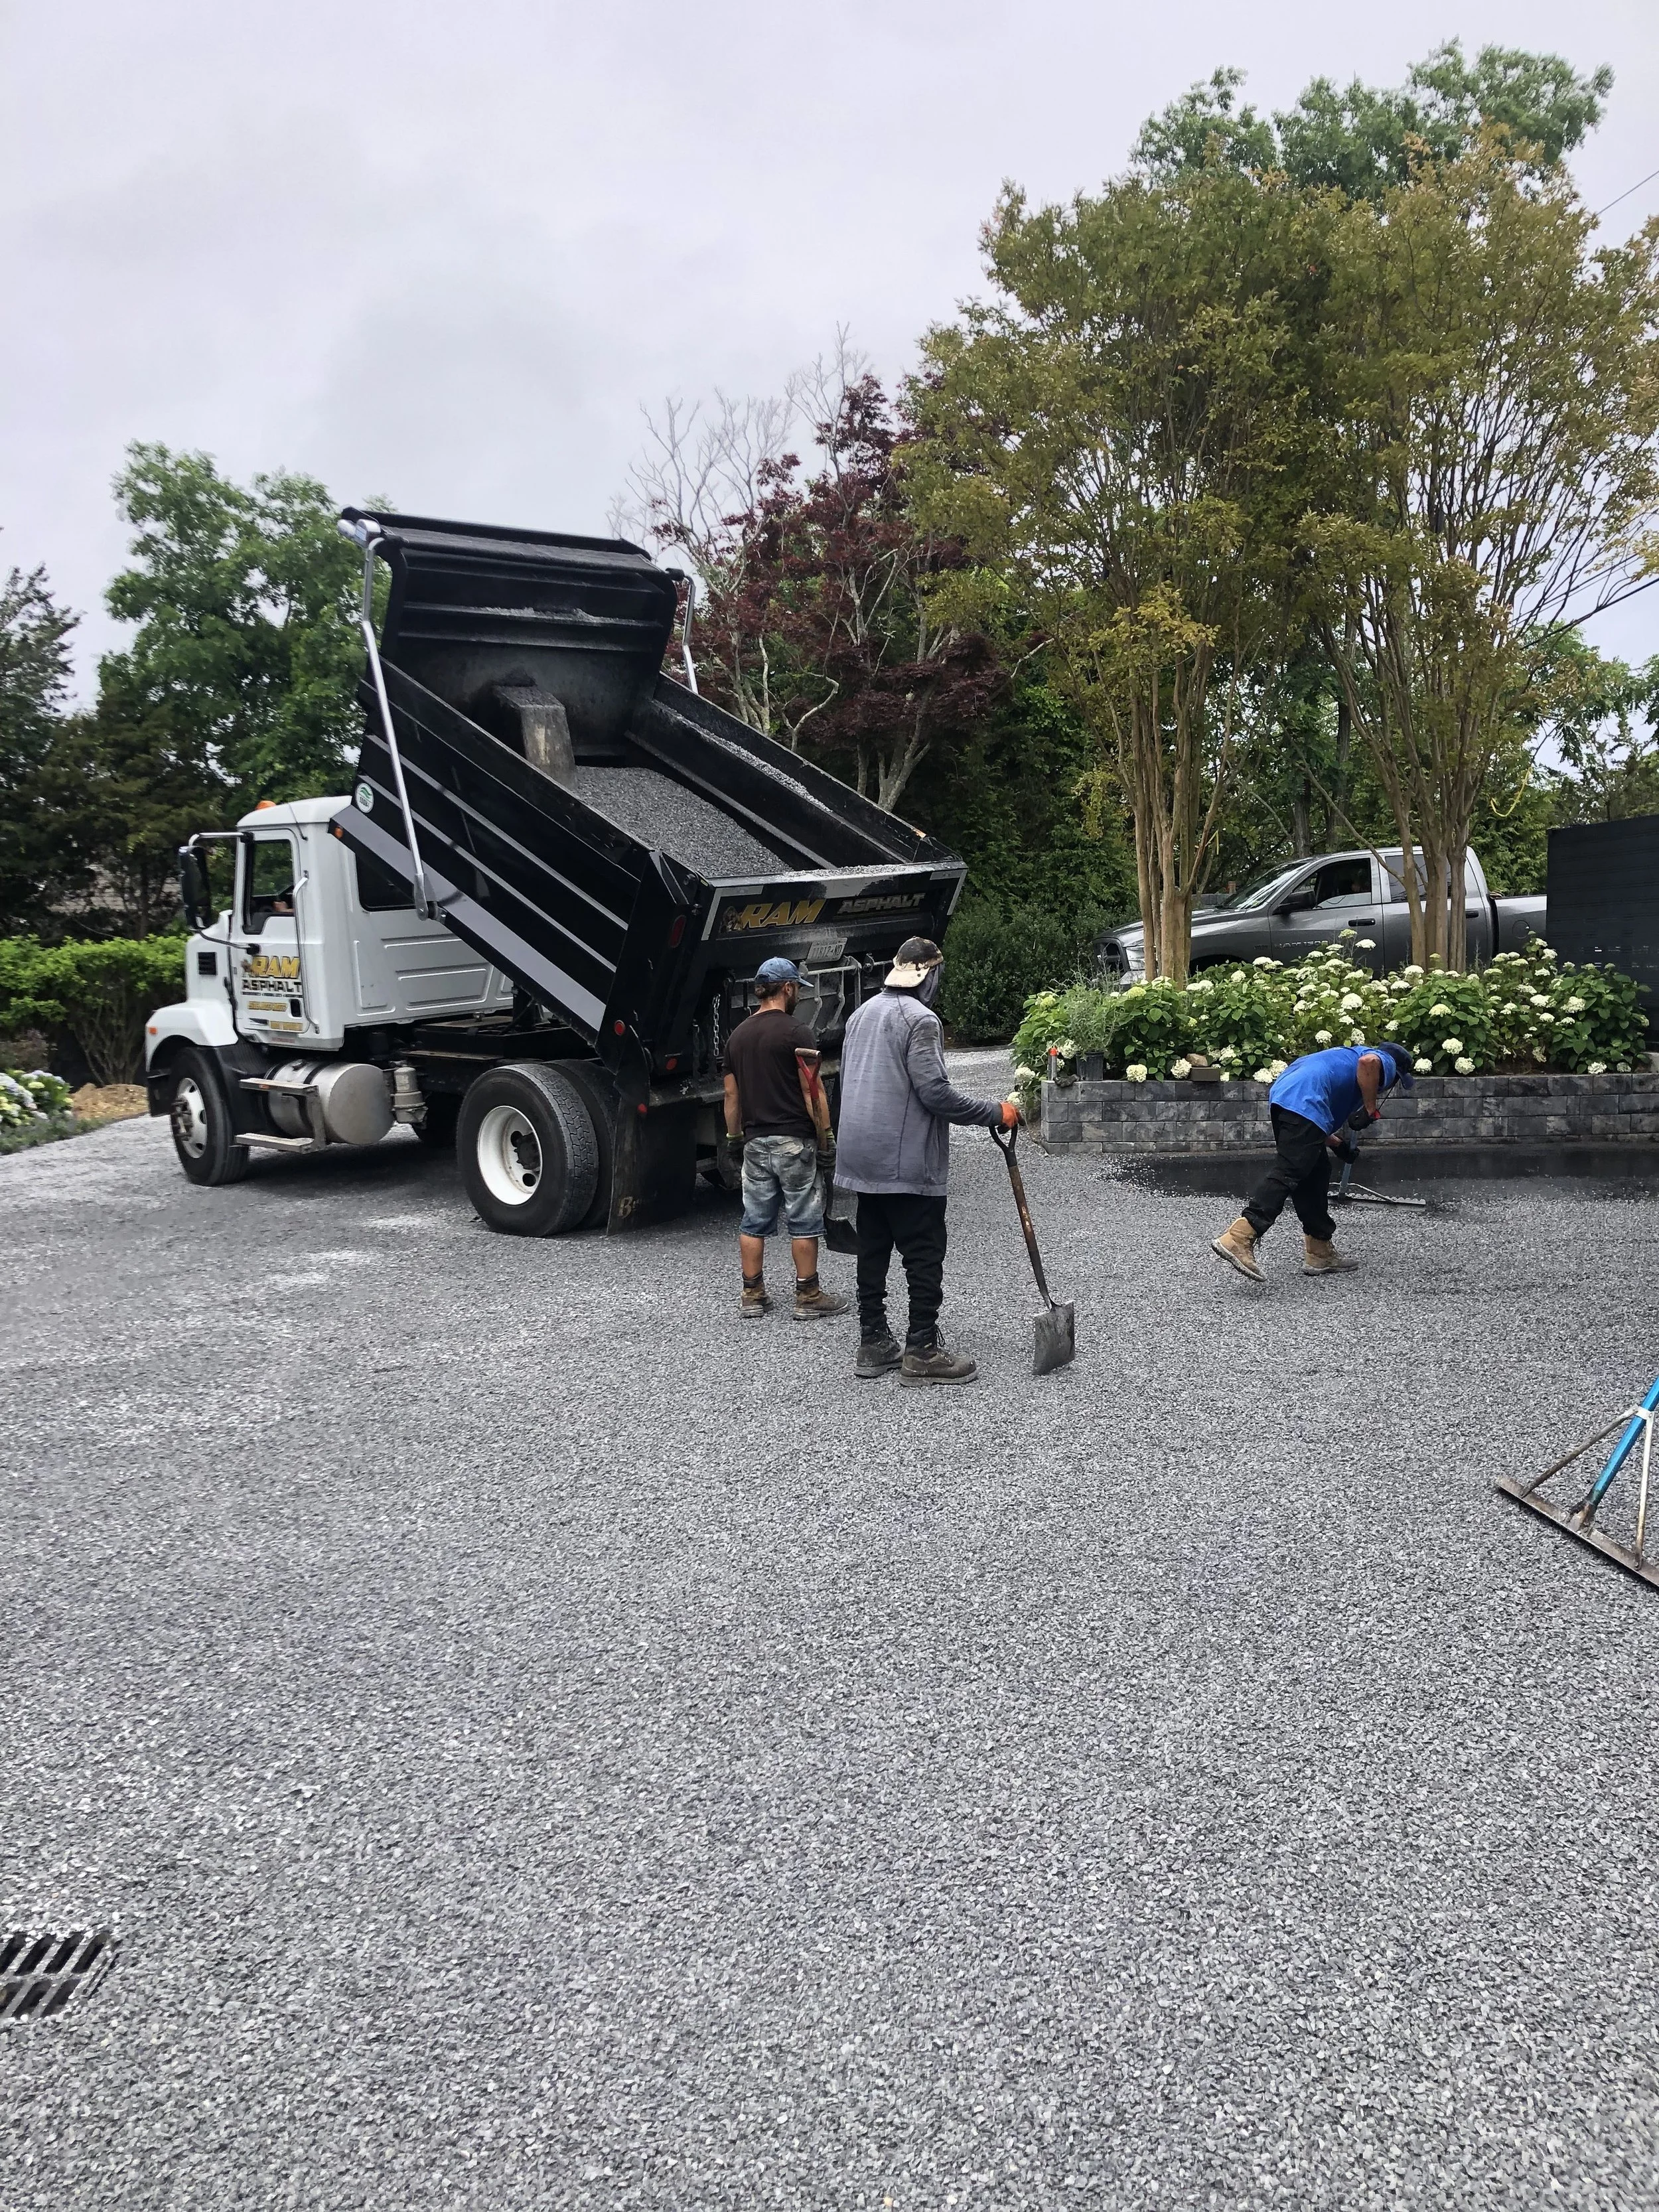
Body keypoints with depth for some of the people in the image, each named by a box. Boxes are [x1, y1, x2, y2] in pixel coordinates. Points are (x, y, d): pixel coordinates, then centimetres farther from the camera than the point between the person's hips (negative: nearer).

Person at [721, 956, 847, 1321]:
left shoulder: (737, 1035, 10)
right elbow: (812, 1092, -13)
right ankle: (808, 1297, 7)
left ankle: (752, 1296, 15)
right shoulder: (797, 1033, -10)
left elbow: (731, 1094, 13)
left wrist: (734, 1138, 20)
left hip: (755, 1141, 6)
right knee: (804, 1220, 2)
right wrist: (826, 1139, -8)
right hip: (794, 1140, -6)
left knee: (755, 1221, 10)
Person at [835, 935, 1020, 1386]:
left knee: (872, 1251, 13)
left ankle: (873, 1344, 19)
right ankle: (921, 1352, 1)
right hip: (908, 1163, -9)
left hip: (862, 1158, 9)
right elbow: (935, 1092, -20)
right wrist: (995, 1112, -11)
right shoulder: (920, 1019, -14)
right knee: (925, 1256, -1)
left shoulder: (862, 1014, 14)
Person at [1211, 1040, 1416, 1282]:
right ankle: (1238, 1239, -28)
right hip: (1305, 1105, -9)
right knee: (1286, 1175, -16)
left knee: (1316, 1174, 16)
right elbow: (1368, 1061, -11)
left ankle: (1320, 1253, 21)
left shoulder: (1347, 1055, 41)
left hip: (1281, 1094, 9)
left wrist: (1336, 1143, 41)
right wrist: (1371, 1110, -3)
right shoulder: (1386, 1062, 18)